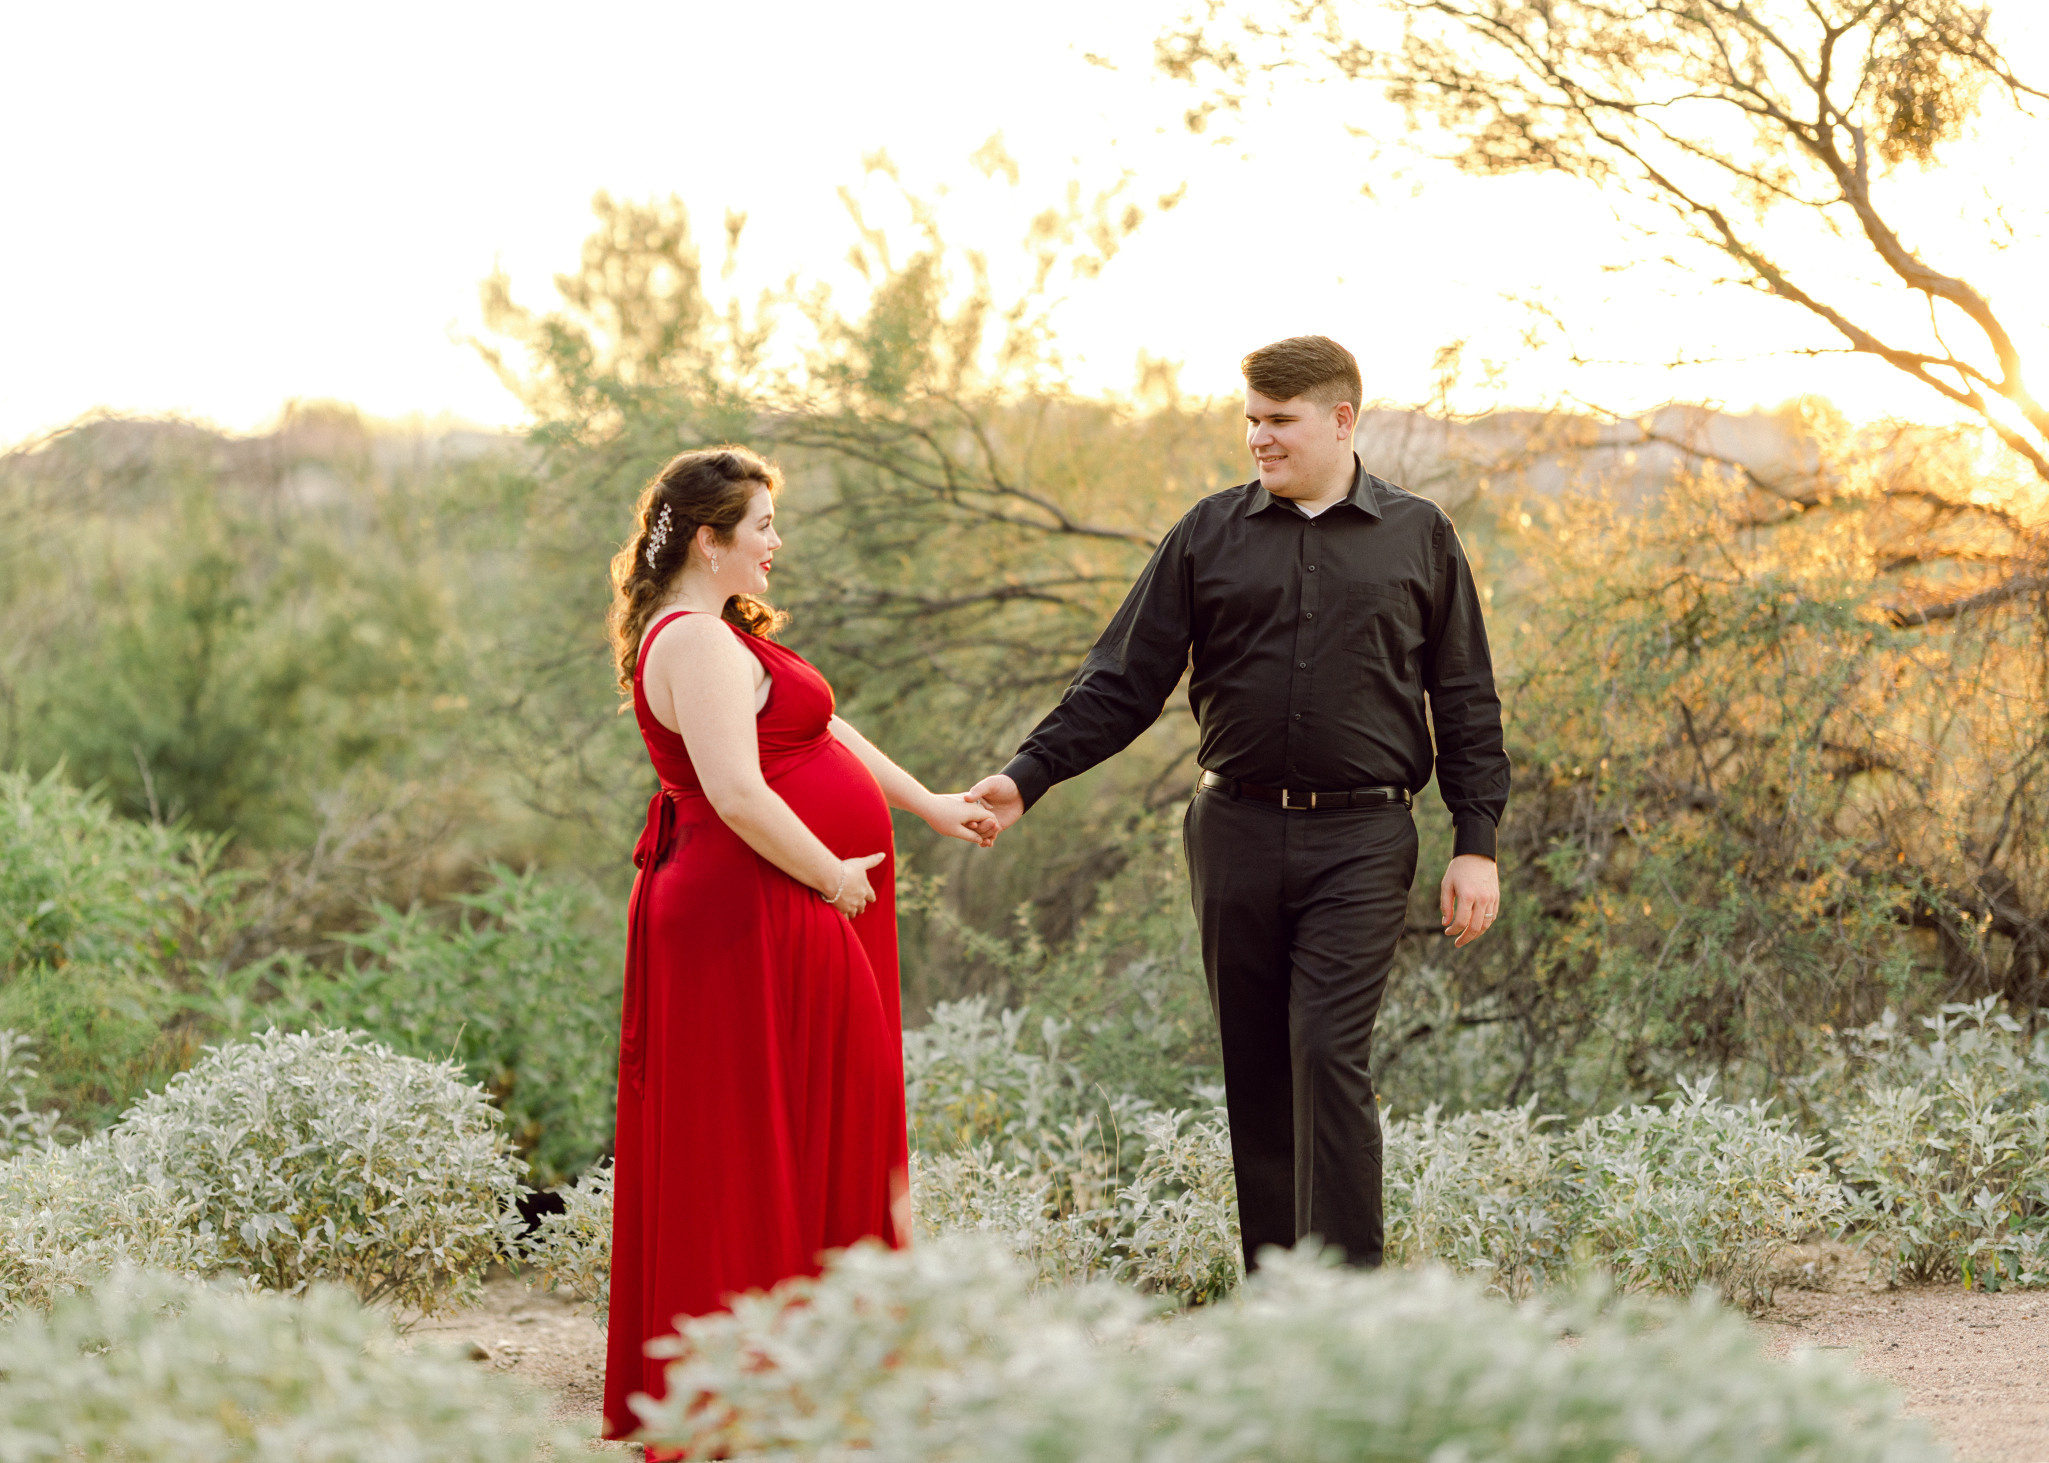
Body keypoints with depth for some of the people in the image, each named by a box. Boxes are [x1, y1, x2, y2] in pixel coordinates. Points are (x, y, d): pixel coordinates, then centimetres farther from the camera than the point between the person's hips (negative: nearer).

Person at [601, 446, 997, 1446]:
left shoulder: (716, 633, 16)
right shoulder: (699, 645, -18)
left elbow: (820, 729, 23)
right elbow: (738, 792, -26)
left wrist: (932, 807, 24)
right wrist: (832, 875, -16)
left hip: (741, 916, 11)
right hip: (760, 923, -11)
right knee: (762, 1138, -5)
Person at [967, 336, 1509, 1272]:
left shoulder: (1418, 537, 7)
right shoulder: (1210, 534, 9)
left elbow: (1465, 704, 10)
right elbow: (1123, 683, 8)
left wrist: (1476, 845, 4)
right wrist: (1028, 775, -3)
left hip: (1359, 841, -3)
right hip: (1236, 833, 3)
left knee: (1328, 1052, -14)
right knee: (1255, 1072, 5)